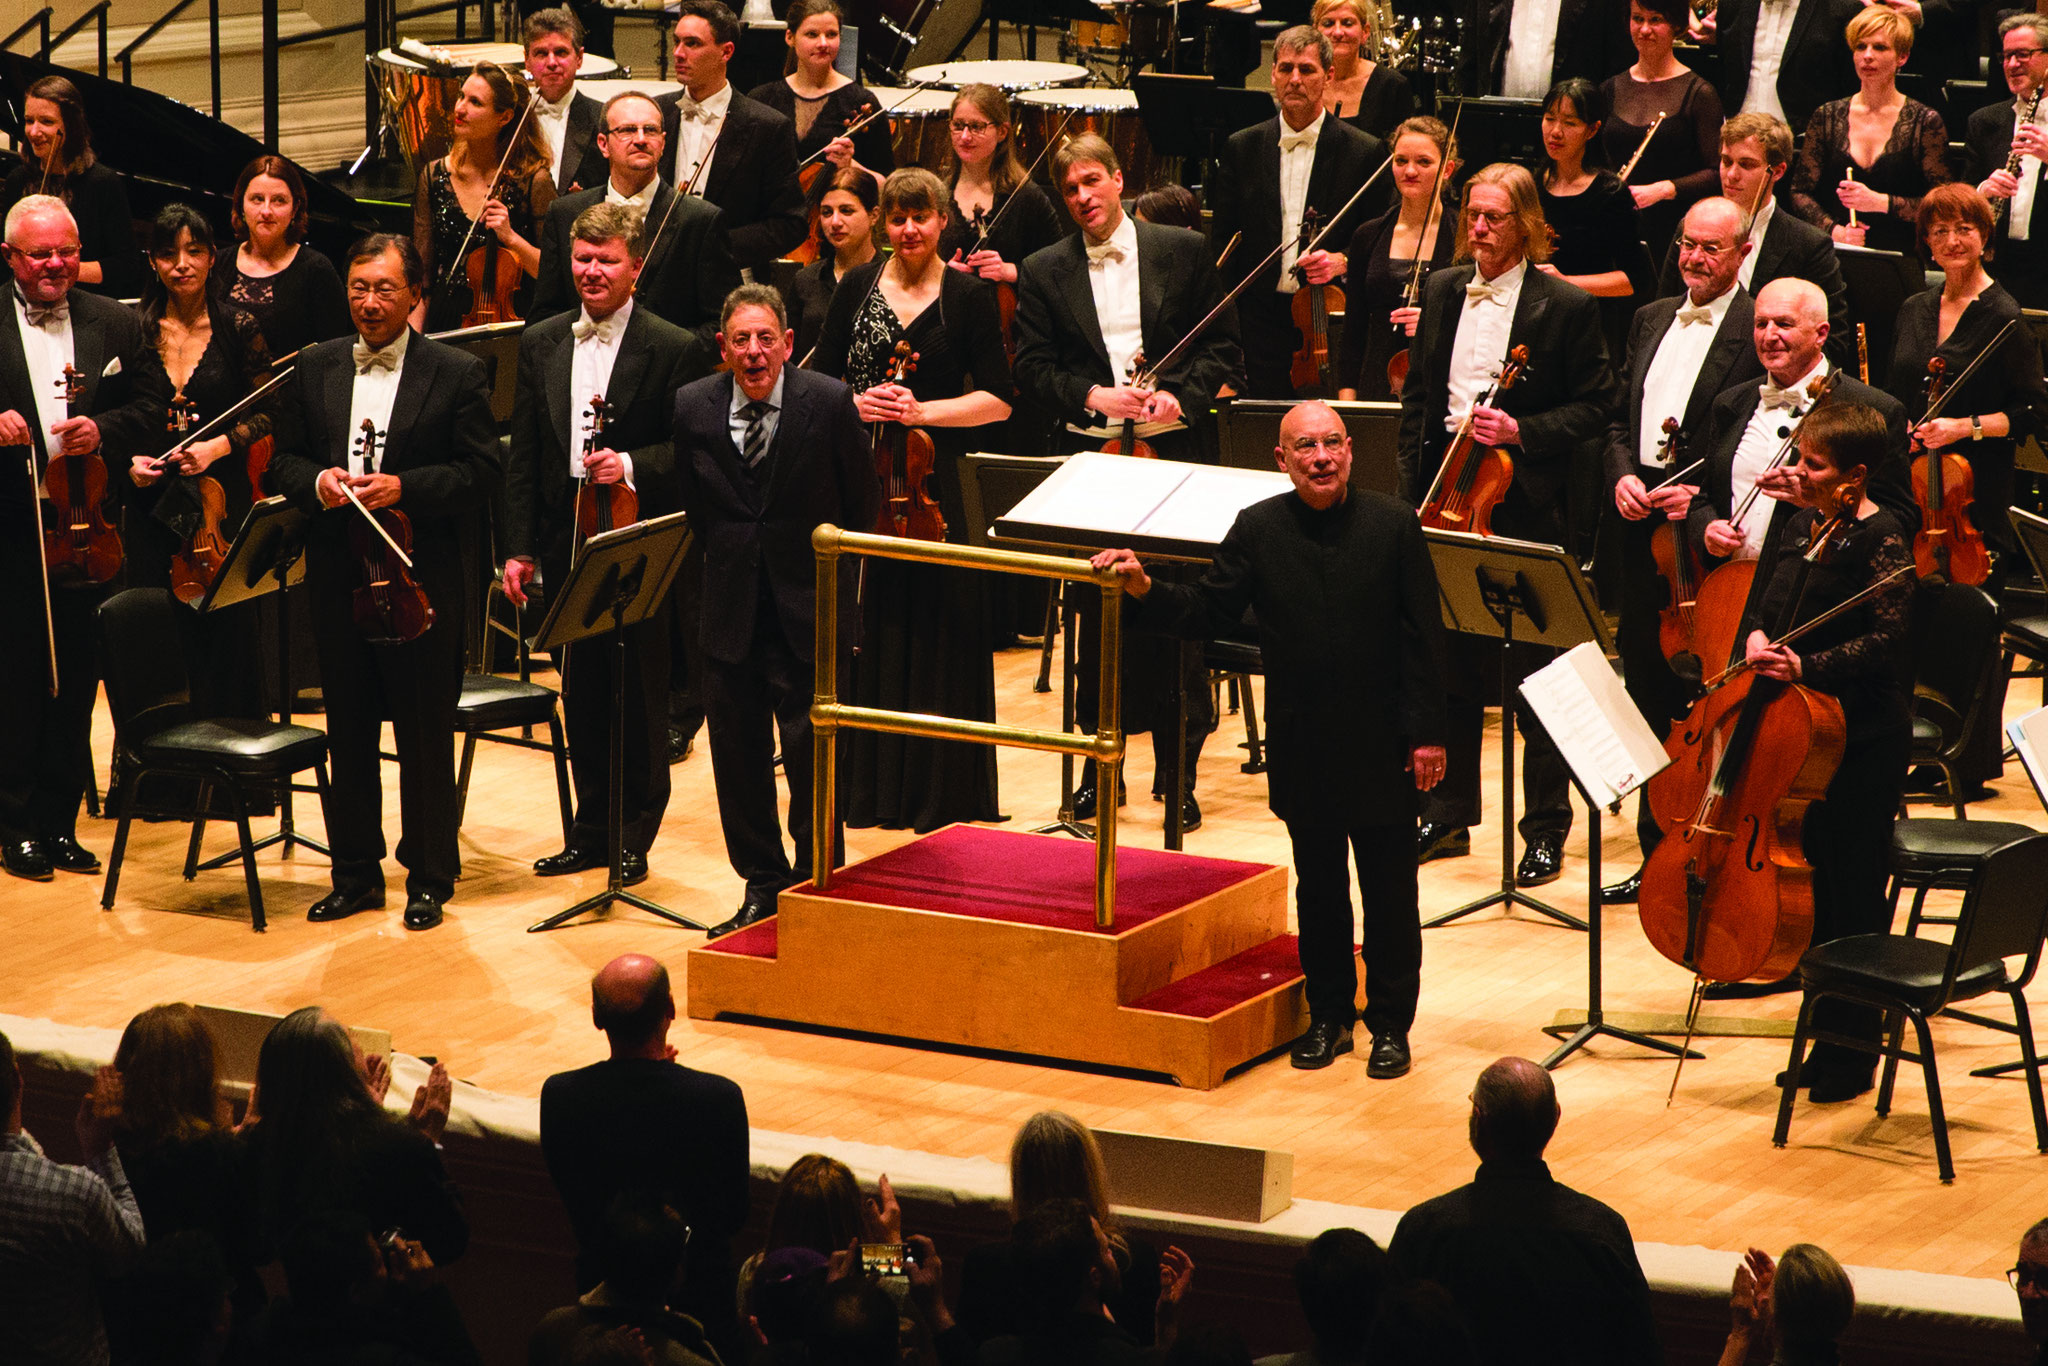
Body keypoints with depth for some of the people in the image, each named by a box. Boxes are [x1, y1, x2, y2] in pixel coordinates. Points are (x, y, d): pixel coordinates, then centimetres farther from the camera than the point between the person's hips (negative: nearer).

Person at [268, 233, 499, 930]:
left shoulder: (457, 373, -2)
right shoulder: (316, 367, 9)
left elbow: (481, 471, -5)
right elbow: (283, 458, 12)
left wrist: (405, 488, -18)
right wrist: (316, 482, -10)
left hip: (421, 578, -4)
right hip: (337, 577, 4)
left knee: (425, 735, 2)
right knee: (348, 733, 10)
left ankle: (429, 878, 12)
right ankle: (356, 874, 19)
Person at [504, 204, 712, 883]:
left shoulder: (675, 350, -5)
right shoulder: (540, 344, 9)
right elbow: (523, 456, 9)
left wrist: (631, 465, -24)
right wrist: (518, 547, 3)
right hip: (566, 544, 4)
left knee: (639, 695, 2)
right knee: (582, 694, 10)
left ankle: (634, 836, 13)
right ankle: (591, 832, 20)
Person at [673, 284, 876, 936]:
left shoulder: (830, 403, -7)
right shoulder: (693, 407, 1)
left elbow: (862, 503, 2)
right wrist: (720, 567, 9)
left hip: (805, 611, -3)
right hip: (729, 610, 3)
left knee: (811, 752, -3)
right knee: (737, 753, 8)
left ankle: (814, 881, 13)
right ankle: (762, 883, 22)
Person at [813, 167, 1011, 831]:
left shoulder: (969, 297, 0)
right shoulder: (858, 288, 8)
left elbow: (997, 400, -3)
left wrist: (925, 412, -15)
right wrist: (854, 404, -11)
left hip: (935, 485, -2)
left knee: (935, 638, 0)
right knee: (860, 637, 2)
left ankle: (936, 795, 7)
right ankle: (863, 785, 11)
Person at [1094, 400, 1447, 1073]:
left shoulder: (1392, 523, -7)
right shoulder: (1258, 529, -1)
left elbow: (1424, 634, -6)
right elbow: (1207, 613, 0)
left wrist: (1426, 733, -9)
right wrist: (1145, 590, -17)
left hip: (1381, 743, -2)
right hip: (1302, 746, 2)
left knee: (1389, 888, 5)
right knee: (1318, 886, 13)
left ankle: (1391, 1023, 17)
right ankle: (1329, 1013, 26)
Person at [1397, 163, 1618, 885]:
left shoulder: (1566, 306, -5)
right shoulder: (1443, 291, 10)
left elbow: (1594, 407, -4)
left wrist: (1524, 432, -19)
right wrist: (1413, 487, 7)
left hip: (1526, 506, -5)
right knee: (1450, 667, 12)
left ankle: (1546, 831, 8)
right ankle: (1448, 814, 23)